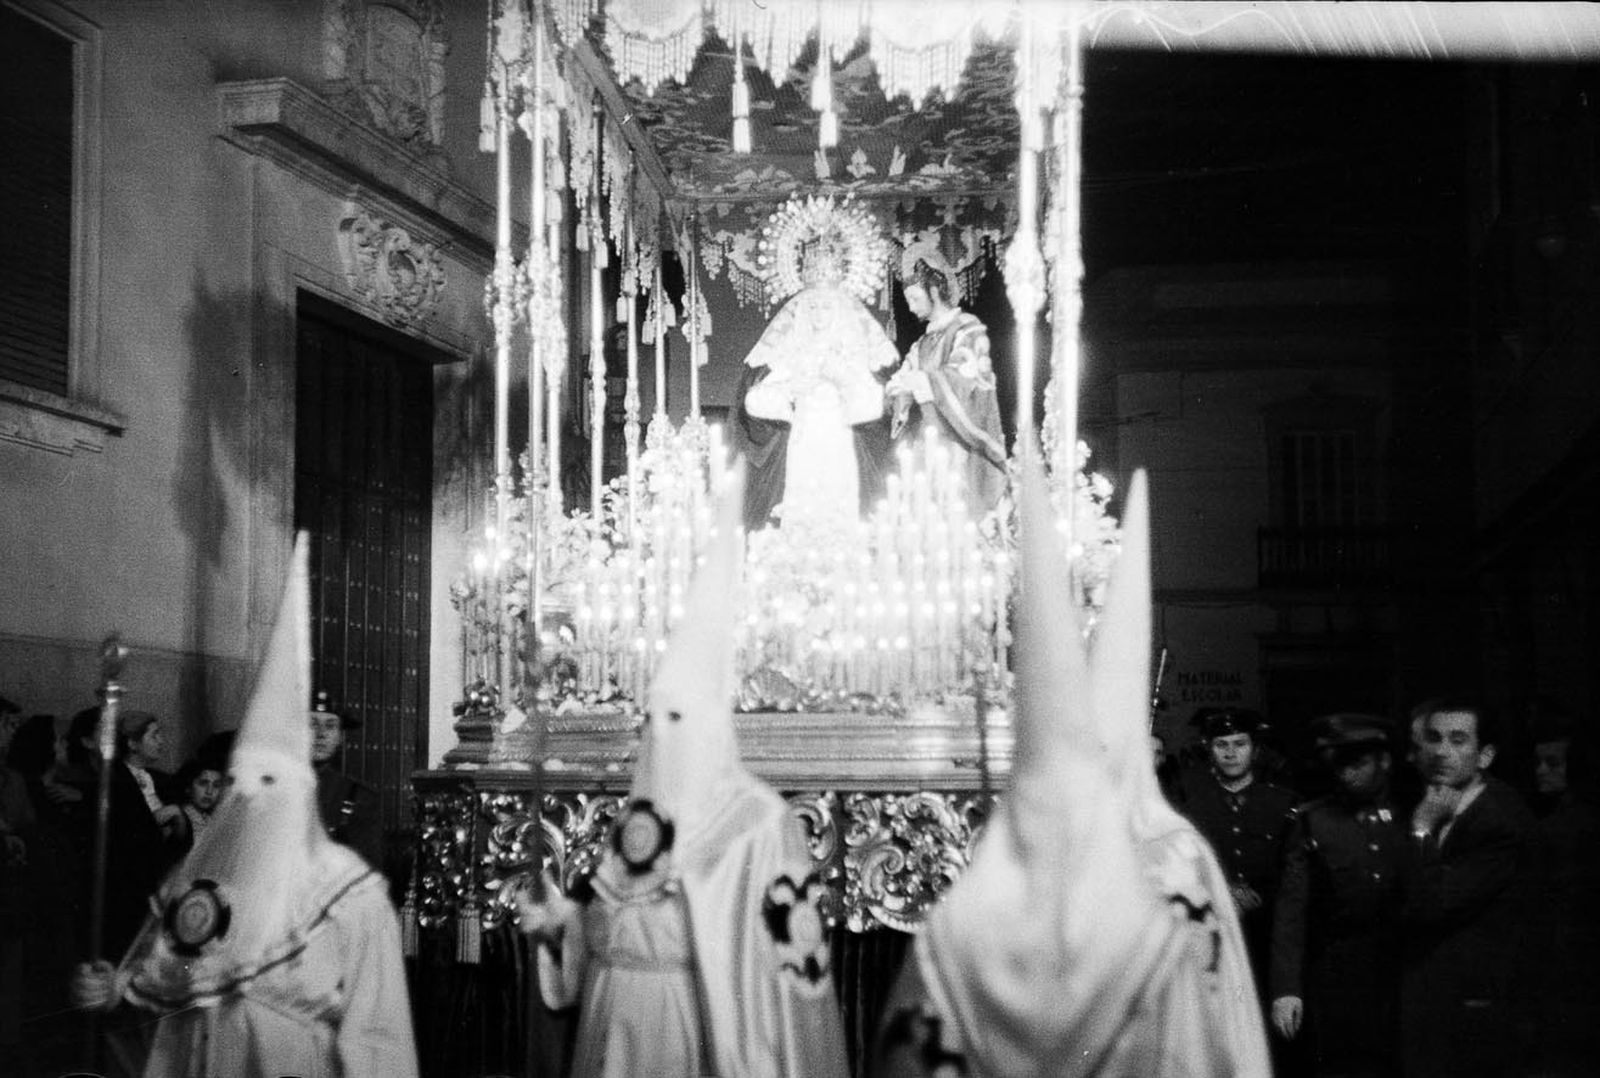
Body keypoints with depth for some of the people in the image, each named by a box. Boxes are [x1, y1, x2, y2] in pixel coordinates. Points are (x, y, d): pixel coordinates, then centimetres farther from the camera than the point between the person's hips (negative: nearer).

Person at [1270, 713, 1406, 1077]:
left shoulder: (1411, 818, 5)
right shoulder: (1313, 821, 2)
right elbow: (1291, 910, -2)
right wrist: (1285, 989, -7)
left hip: (1403, 986, 1)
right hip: (1335, 989, -1)